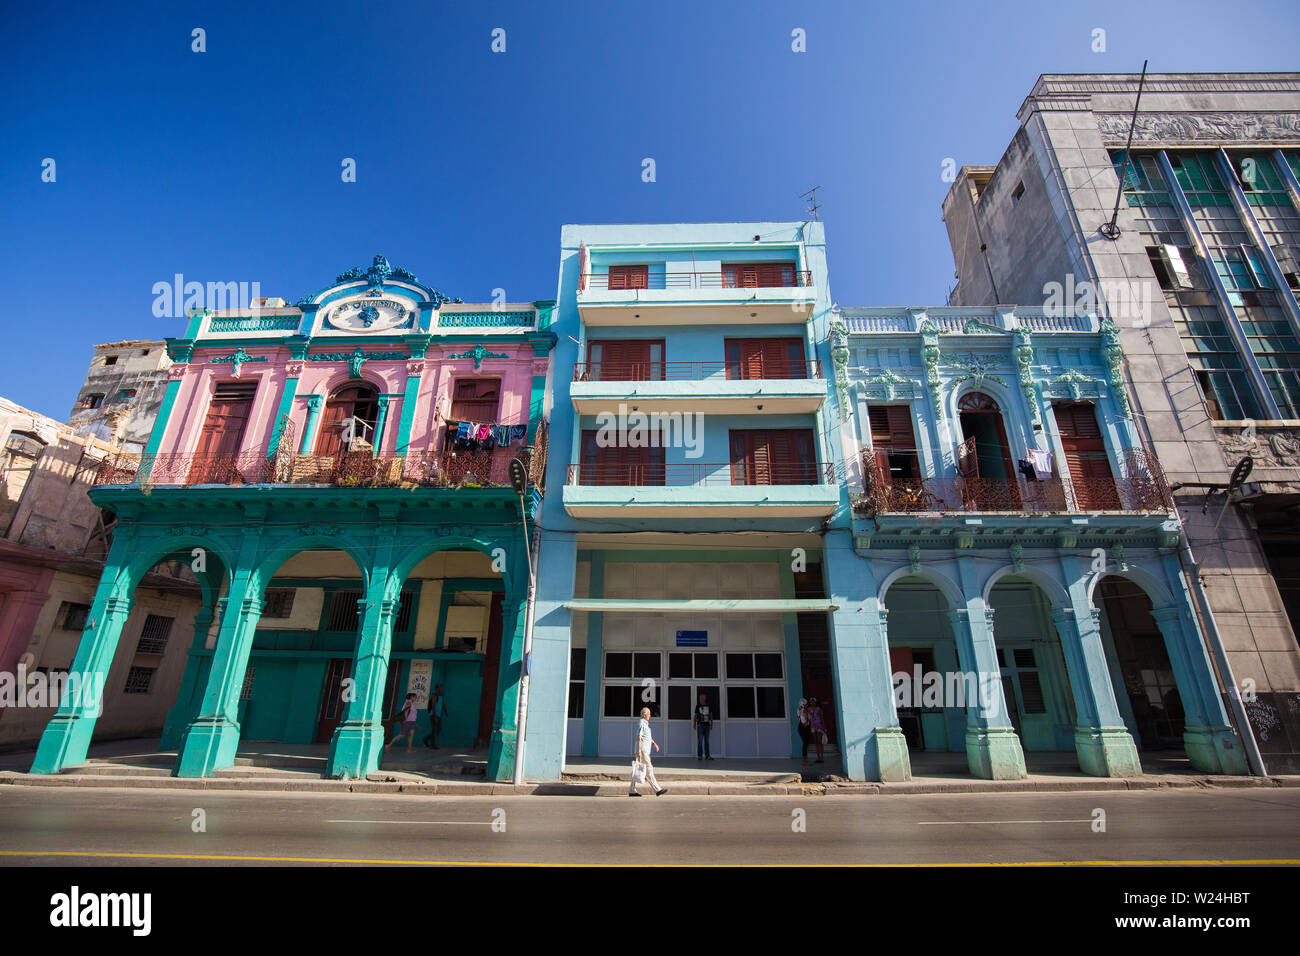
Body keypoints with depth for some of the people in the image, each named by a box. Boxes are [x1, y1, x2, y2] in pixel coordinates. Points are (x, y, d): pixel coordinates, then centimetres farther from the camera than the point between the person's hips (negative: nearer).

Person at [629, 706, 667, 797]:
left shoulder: (646, 724, 18)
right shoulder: (641, 724, -13)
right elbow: (639, 738, -19)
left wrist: (654, 743, 16)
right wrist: (639, 750, -23)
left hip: (645, 751, 10)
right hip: (642, 750, -10)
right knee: (648, 770, -8)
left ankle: (633, 791, 12)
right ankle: (657, 790, -7)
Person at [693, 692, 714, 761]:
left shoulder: (708, 706, 6)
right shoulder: (698, 706, 1)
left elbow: (711, 715, 9)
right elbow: (695, 716, 4)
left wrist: (711, 724, 2)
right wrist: (694, 725, -3)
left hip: (707, 725, 2)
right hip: (700, 725, -2)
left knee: (706, 741, 5)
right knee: (700, 741, -5)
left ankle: (707, 755, 9)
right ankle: (699, 756, 0)